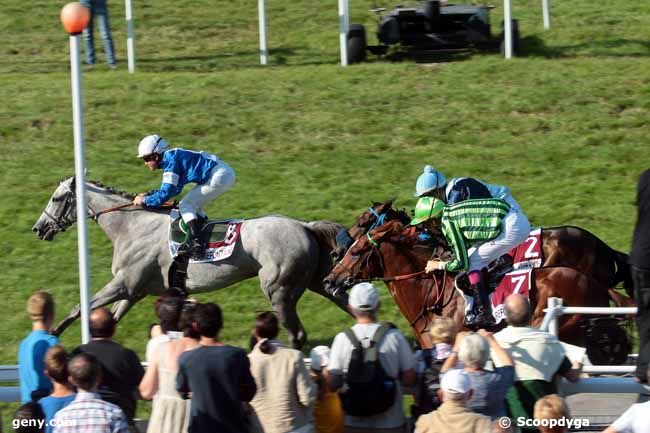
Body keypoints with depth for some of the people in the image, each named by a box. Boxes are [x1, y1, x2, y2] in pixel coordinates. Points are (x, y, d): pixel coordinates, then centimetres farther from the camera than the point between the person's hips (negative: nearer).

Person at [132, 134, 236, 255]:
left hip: (219, 177, -10)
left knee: (185, 205, -7)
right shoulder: (173, 156, 16)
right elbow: (174, 190, 26)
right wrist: (149, 195, 21)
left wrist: (145, 201, -4)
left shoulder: (171, 161, -13)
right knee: (194, 206, 21)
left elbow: (166, 194, -16)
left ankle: (193, 241, -18)